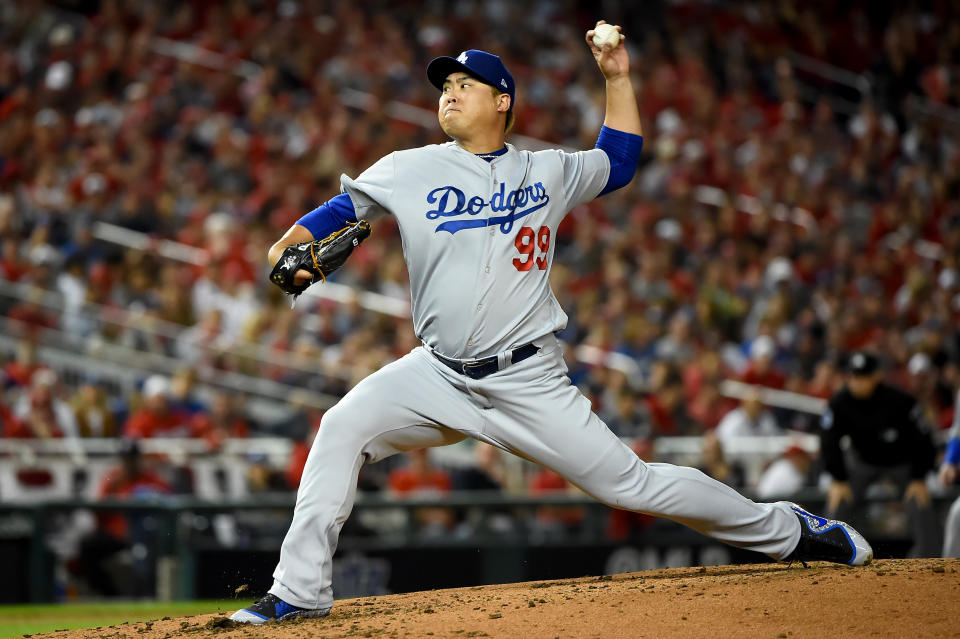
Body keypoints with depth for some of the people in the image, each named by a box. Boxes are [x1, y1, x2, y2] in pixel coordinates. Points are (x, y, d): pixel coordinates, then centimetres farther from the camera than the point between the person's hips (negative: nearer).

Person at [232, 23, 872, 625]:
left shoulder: (547, 172, 8)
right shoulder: (411, 170, 4)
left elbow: (619, 163, 25)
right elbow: (343, 207, 5)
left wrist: (618, 79, 17)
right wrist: (296, 243, -15)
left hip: (529, 384, -1)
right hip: (439, 375, 1)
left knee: (630, 483, -4)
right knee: (343, 427, -20)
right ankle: (302, 590, -13)